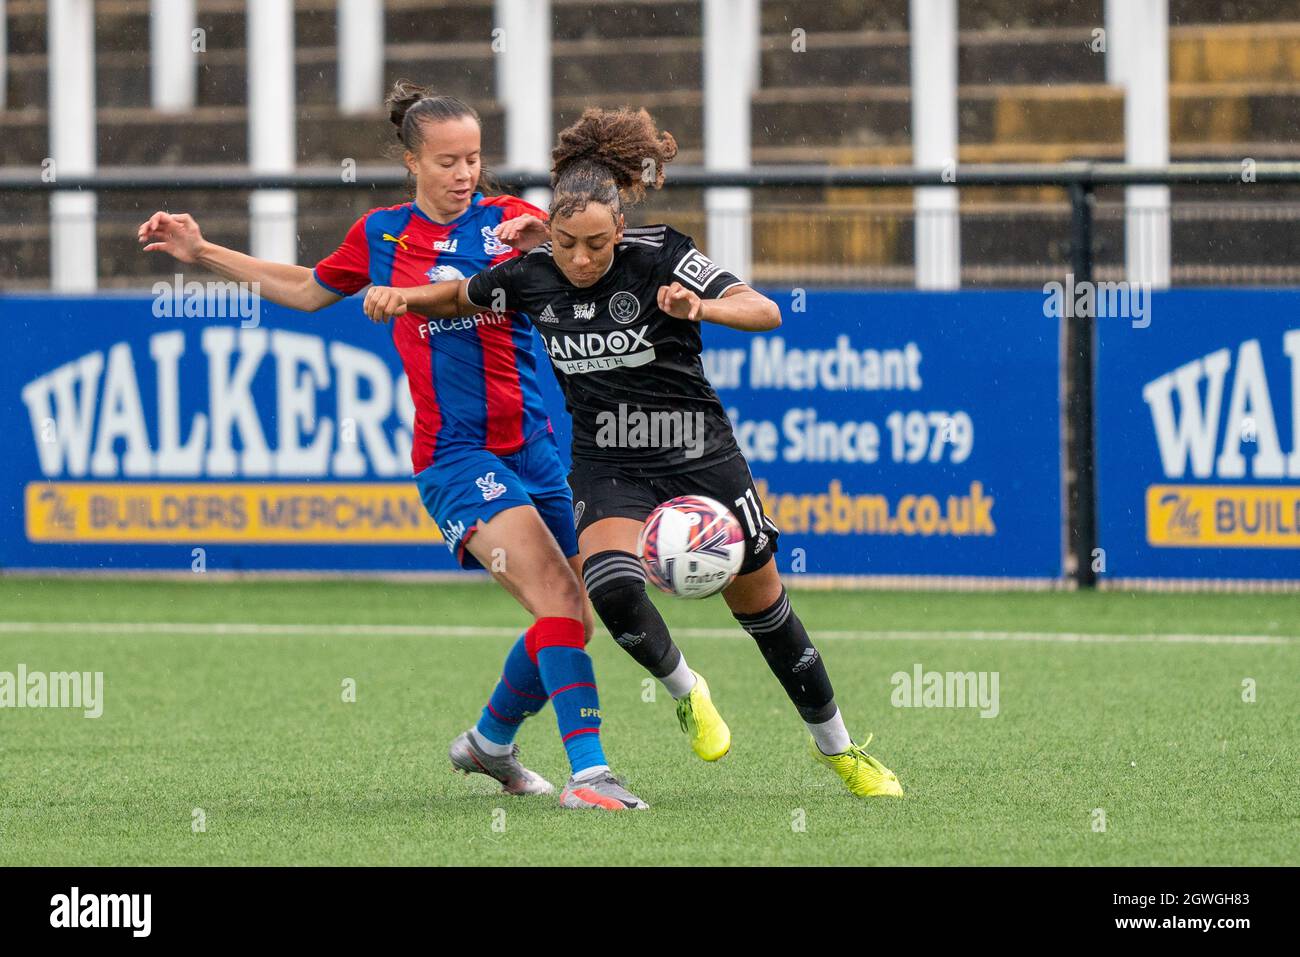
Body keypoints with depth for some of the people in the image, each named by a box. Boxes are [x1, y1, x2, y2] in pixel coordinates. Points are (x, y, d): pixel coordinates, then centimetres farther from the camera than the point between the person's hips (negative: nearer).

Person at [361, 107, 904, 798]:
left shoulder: (660, 258, -17)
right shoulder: (531, 276, -7)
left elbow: (765, 313, -25)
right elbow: (460, 297, 14)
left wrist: (701, 306, -43)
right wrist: (403, 297, -4)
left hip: (700, 457, -2)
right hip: (609, 468, 2)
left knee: (764, 611, 7)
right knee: (612, 586, -29)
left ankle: (837, 748, 28)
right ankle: (685, 692, 0)